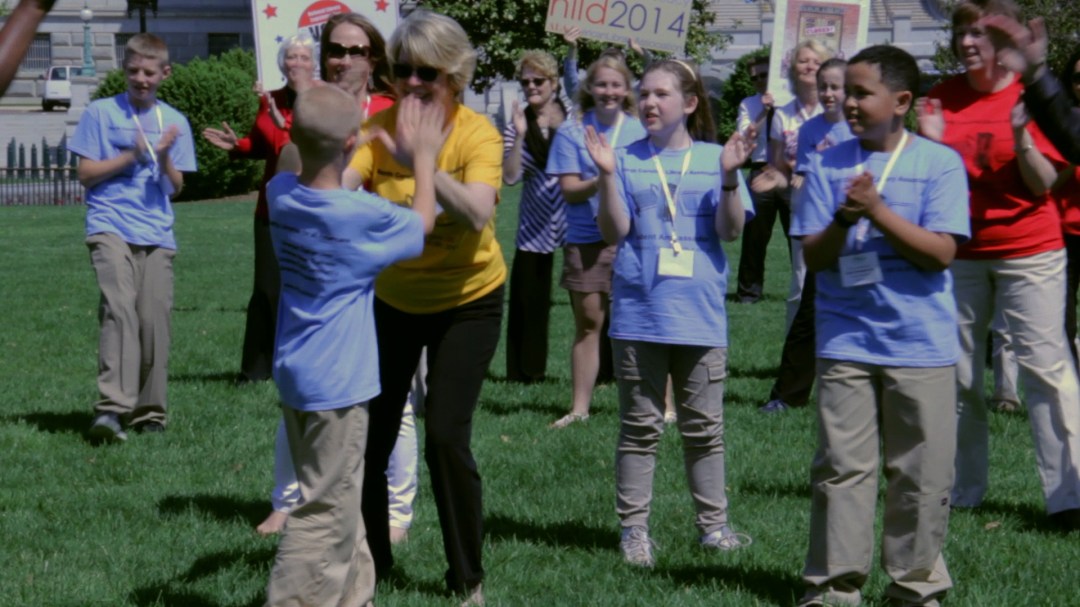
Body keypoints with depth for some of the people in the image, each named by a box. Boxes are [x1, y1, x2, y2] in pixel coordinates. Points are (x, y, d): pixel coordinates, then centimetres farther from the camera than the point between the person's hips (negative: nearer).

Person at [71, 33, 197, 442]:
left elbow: (176, 187, 10)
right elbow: (85, 174, 3)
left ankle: (149, 412, 13)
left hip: (157, 235, 3)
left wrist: (163, 156, -9)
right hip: (111, 228, -3)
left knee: (155, 320, 0)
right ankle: (111, 409, -29)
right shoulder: (101, 113, 6)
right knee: (120, 310, -20)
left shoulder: (174, 122, 12)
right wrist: (130, 156, -8)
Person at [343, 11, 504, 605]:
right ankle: (369, 559, 26)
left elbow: (478, 214, -37)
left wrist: (422, 165, -51)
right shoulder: (381, 128, -13)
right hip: (393, 298, 3)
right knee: (368, 432, 4)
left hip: (466, 303, -3)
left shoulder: (476, 133, -20)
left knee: (445, 435, -11)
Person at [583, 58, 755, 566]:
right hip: (639, 314, 0)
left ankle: (713, 522, 19)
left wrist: (729, 177, -18)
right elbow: (614, 231, -4)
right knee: (640, 427, 4)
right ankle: (633, 528, 10)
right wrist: (607, 176, -16)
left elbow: (731, 230, -4)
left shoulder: (713, 158, 3)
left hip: (700, 314, 0)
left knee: (704, 426, 9)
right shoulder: (628, 160, 4)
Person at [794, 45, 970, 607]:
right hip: (845, 342, 2)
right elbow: (812, 255, 4)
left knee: (922, 473, 4)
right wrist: (842, 223, -16)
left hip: (921, 344, -2)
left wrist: (878, 210, -17)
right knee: (841, 466, 1)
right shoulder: (828, 164, 6)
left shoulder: (939, 162, -1)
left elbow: (941, 251, -10)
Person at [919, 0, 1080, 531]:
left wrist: (1021, 136, -25)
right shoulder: (942, 98, 4)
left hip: (1029, 252, -4)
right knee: (955, 371, 7)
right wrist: (932, 142, -12)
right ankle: (961, 488, 18)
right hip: (960, 253, 4)